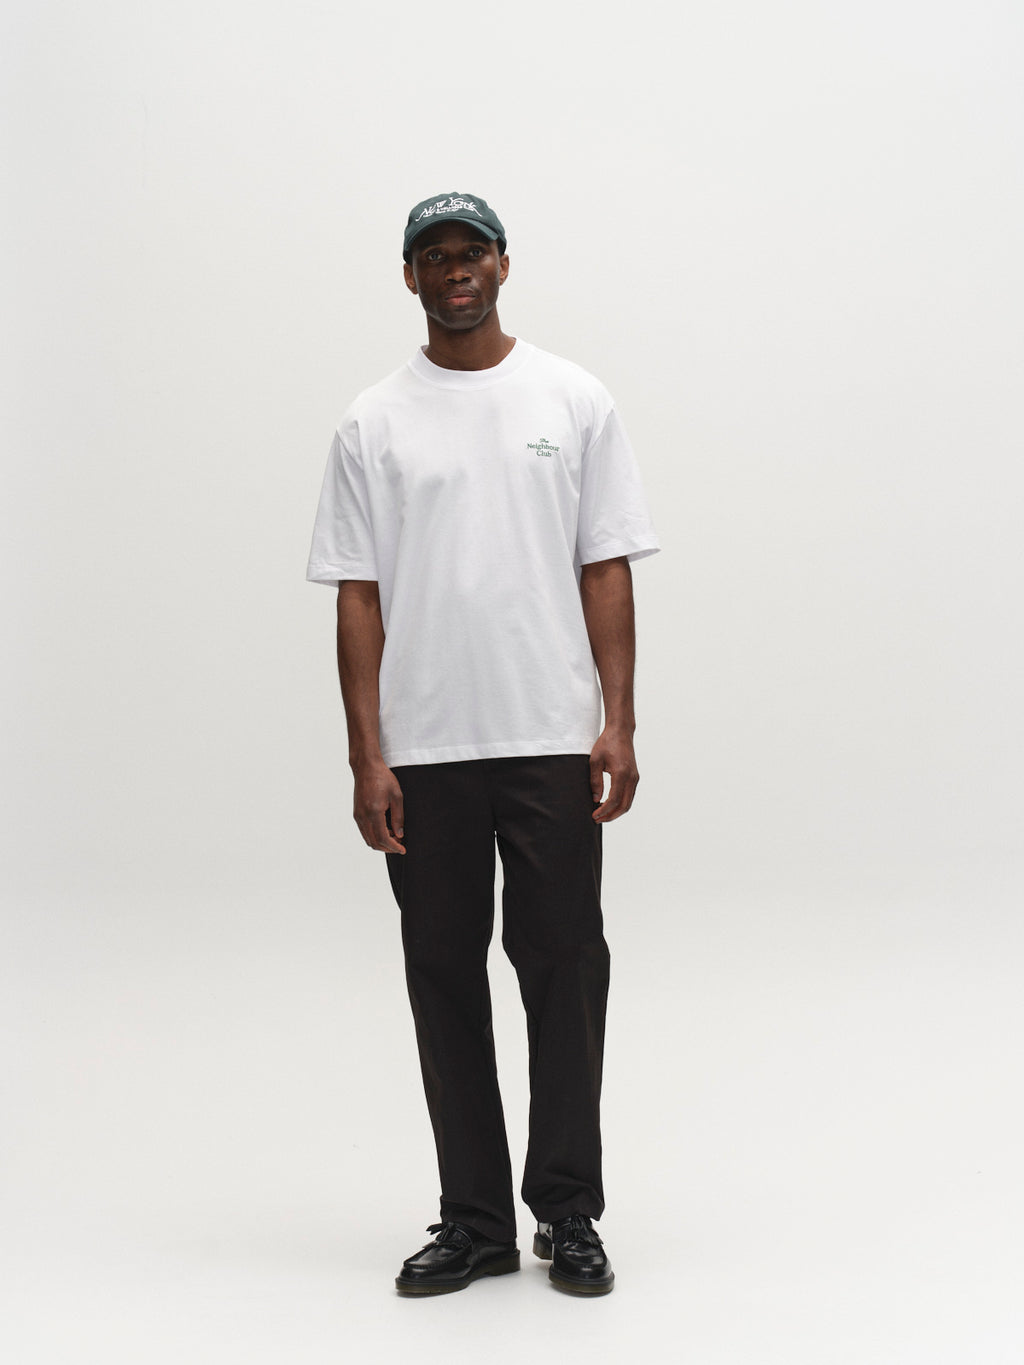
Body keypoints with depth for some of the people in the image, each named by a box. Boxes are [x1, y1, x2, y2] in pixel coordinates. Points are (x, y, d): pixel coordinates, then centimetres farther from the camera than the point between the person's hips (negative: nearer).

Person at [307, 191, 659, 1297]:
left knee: (564, 972, 2)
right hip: (424, 752, 1)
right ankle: (473, 1220, 18)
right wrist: (366, 758, -5)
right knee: (445, 985, 7)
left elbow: (606, 570, 2)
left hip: (553, 745, -1)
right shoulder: (373, 425, 4)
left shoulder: (575, 402, 4)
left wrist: (618, 723, -7)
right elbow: (358, 596, 2)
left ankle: (568, 1214, 13)